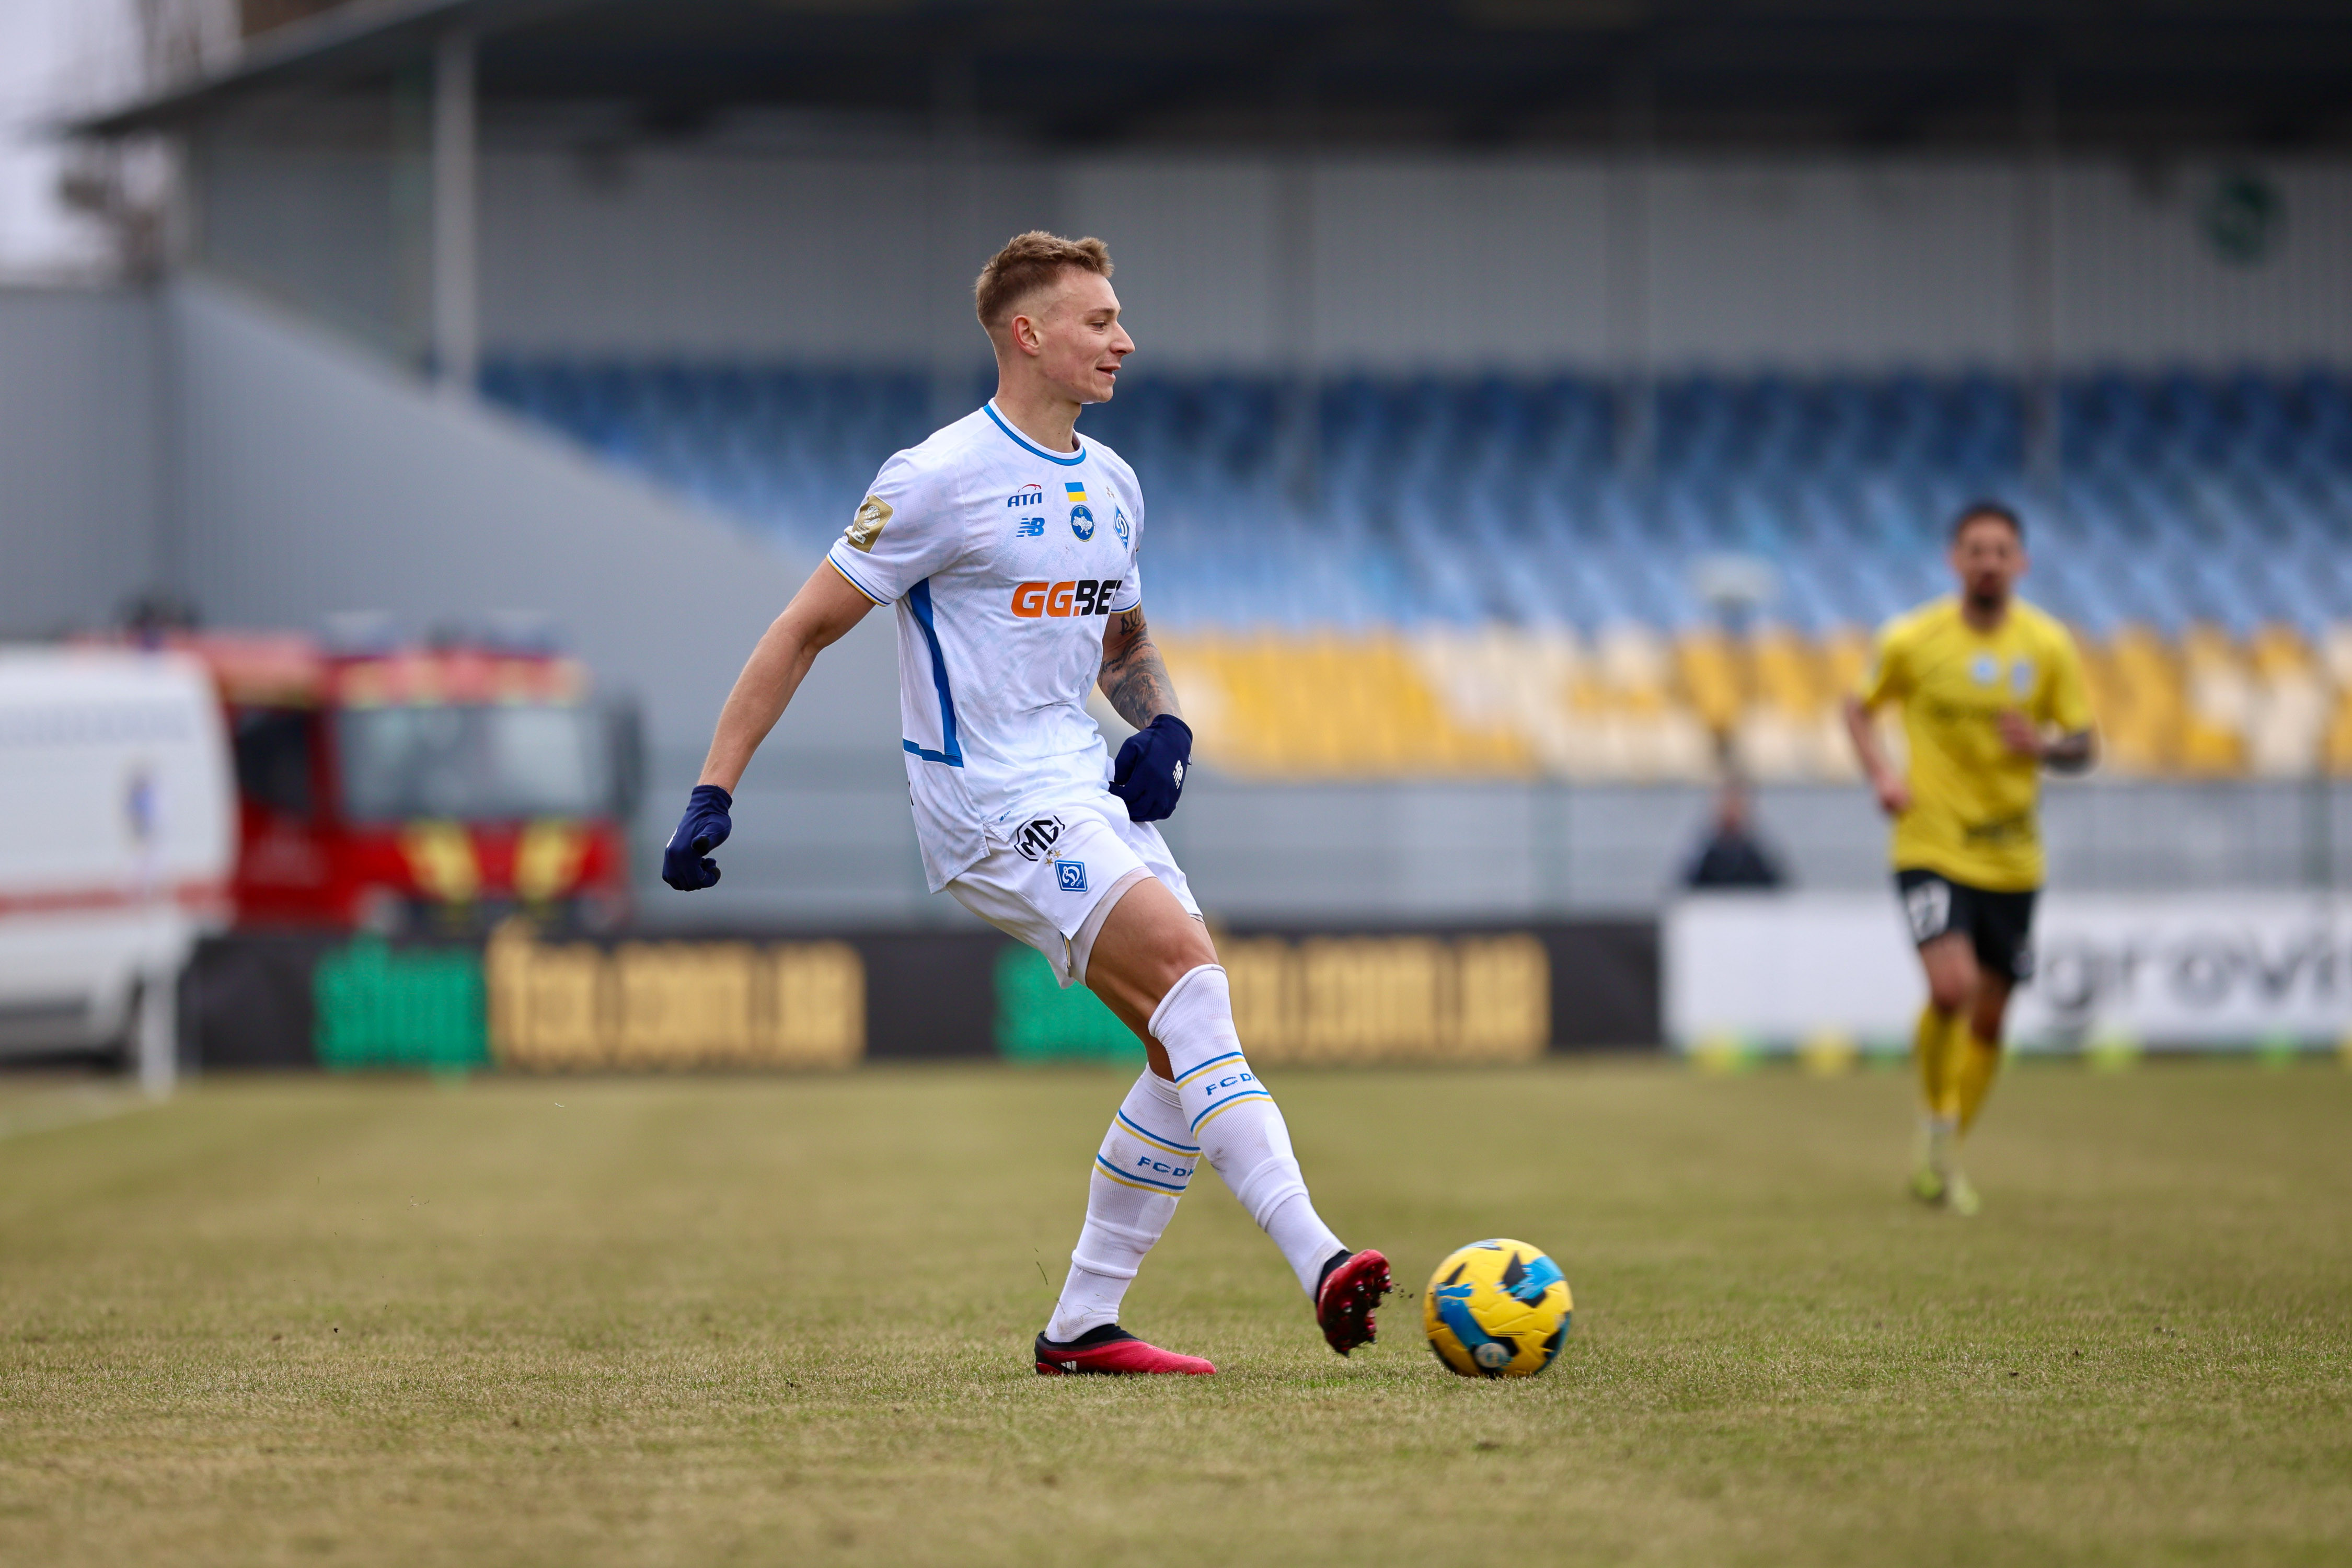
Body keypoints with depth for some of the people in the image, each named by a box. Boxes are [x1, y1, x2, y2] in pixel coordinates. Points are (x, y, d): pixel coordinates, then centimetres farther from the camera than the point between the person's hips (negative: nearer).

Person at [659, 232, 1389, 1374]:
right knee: (1187, 966, -25)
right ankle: (1317, 1265, -33)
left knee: (1191, 1041, 0)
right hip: (988, 801, -9)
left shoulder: (1110, 485, 14)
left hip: (1085, 792, 9)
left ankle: (1082, 1323, 7)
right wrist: (714, 794, -11)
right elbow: (805, 630, -6)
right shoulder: (942, 478, -9)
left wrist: (1161, 725, 7)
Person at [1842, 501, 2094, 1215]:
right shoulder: (1912, 640, -6)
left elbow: (2084, 745, 4)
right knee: (1951, 987, -23)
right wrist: (1880, 773, -8)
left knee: (1988, 1016, 9)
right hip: (1931, 844, -3)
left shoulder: (2049, 647, -1)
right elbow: (1860, 706, 10)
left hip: (2011, 857, 3)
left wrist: (2044, 745, -19)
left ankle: (1946, 1157, 28)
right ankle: (1935, 1118, 2)